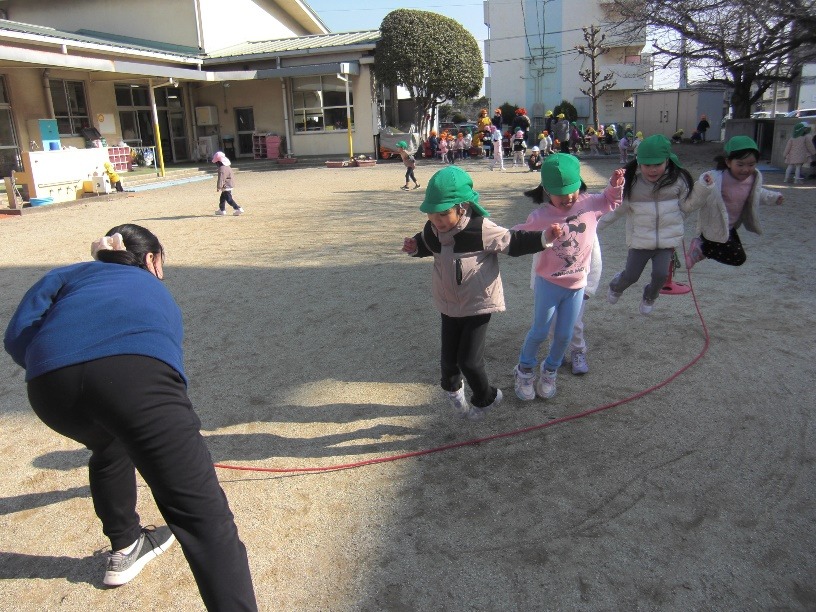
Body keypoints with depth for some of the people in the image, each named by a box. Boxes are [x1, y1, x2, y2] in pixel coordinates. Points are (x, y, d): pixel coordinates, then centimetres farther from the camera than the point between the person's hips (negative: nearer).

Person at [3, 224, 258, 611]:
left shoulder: (67, 275, 36)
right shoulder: (158, 293, 39)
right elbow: (167, 360, 50)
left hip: (49, 382, 3)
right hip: (138, 371, -3)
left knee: (108, 447, 37)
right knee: (202, 514, -6)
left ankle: (125, 548, 53)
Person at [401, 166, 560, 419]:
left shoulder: (481, 229, -23)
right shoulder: (432, 230, -7)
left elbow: (513, 242, -11)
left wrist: (543, 238, -24)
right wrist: (414, 247, -5)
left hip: (479, 304, -5)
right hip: (449, 305, 5)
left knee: (469, 360, -5)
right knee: (449, 357, 12)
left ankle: (486, 398, 27)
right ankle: (453, 387, 49)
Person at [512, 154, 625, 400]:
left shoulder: (589, 204, -9)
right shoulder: (540, 217, -19)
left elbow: (611, 201, 12)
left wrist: (615, 185, -6)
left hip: (577, 285, 3)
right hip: (548, 283, -3)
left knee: (564, 335, 13)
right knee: (539, 332, 9)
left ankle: (550, 371, 39)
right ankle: (525, 370, 35)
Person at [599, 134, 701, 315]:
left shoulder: (677, 179, -5)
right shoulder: (630, 180, -9)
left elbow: (688, 205, 4)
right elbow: (618, 207, 2)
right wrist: (599, 222, 0)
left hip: (668, 238, 1)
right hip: (640, 238, 0)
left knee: (661, 274, -6)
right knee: (631, 275, 6)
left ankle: (649, 297, 30)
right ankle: (616, 286, 44)